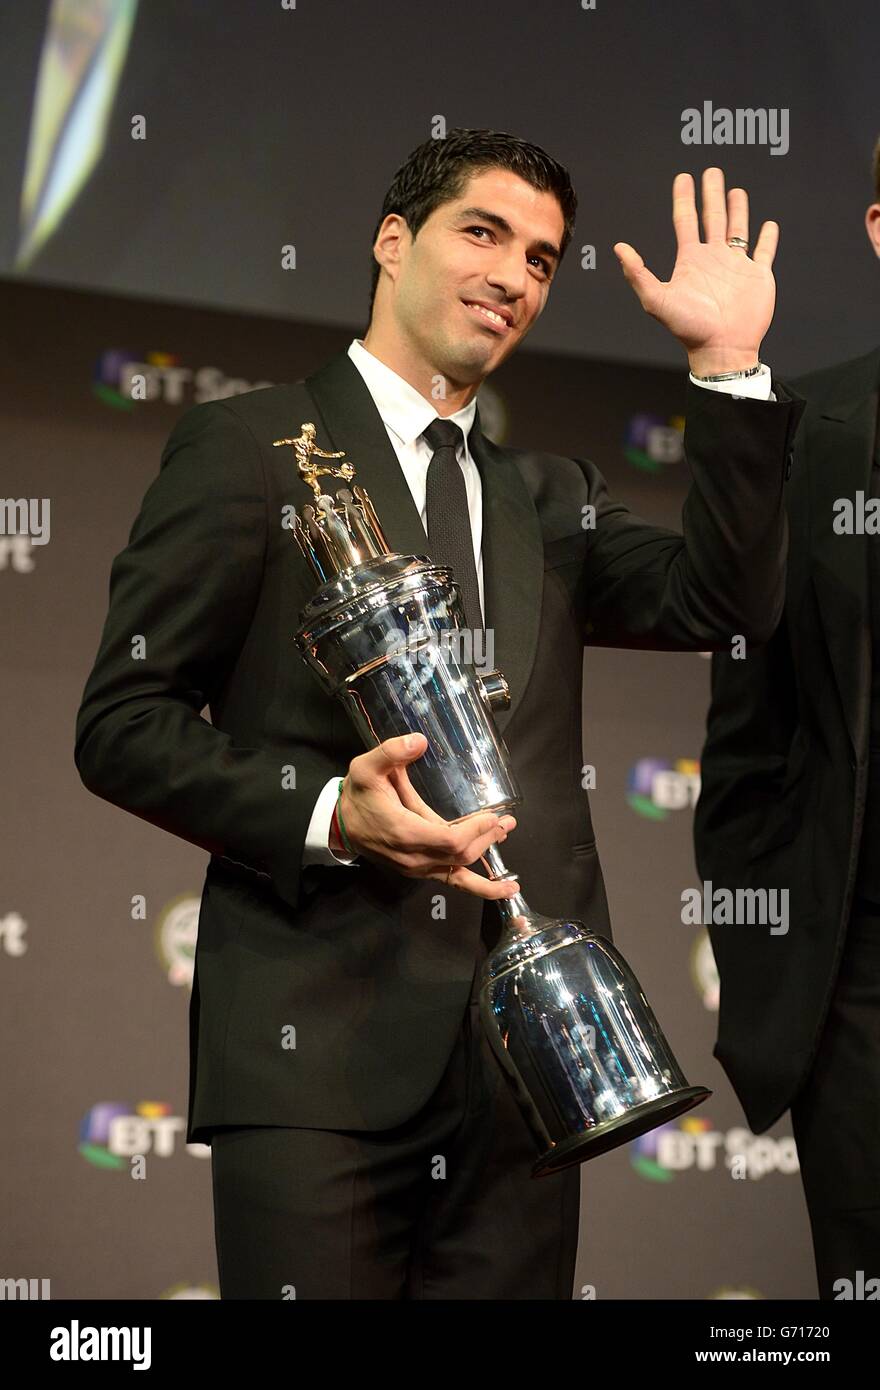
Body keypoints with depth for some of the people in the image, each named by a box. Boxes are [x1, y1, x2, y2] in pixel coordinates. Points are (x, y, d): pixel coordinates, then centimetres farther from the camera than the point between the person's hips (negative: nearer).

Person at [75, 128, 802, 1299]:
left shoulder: (550, 498, 22)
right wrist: (327, 814, -15)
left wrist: (728, 363, 0)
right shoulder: (249, 446, 5)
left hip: (521, 1059, 5)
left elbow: (726, 604, 5)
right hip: (319, 1047, -5)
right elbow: (122, 726, 0)